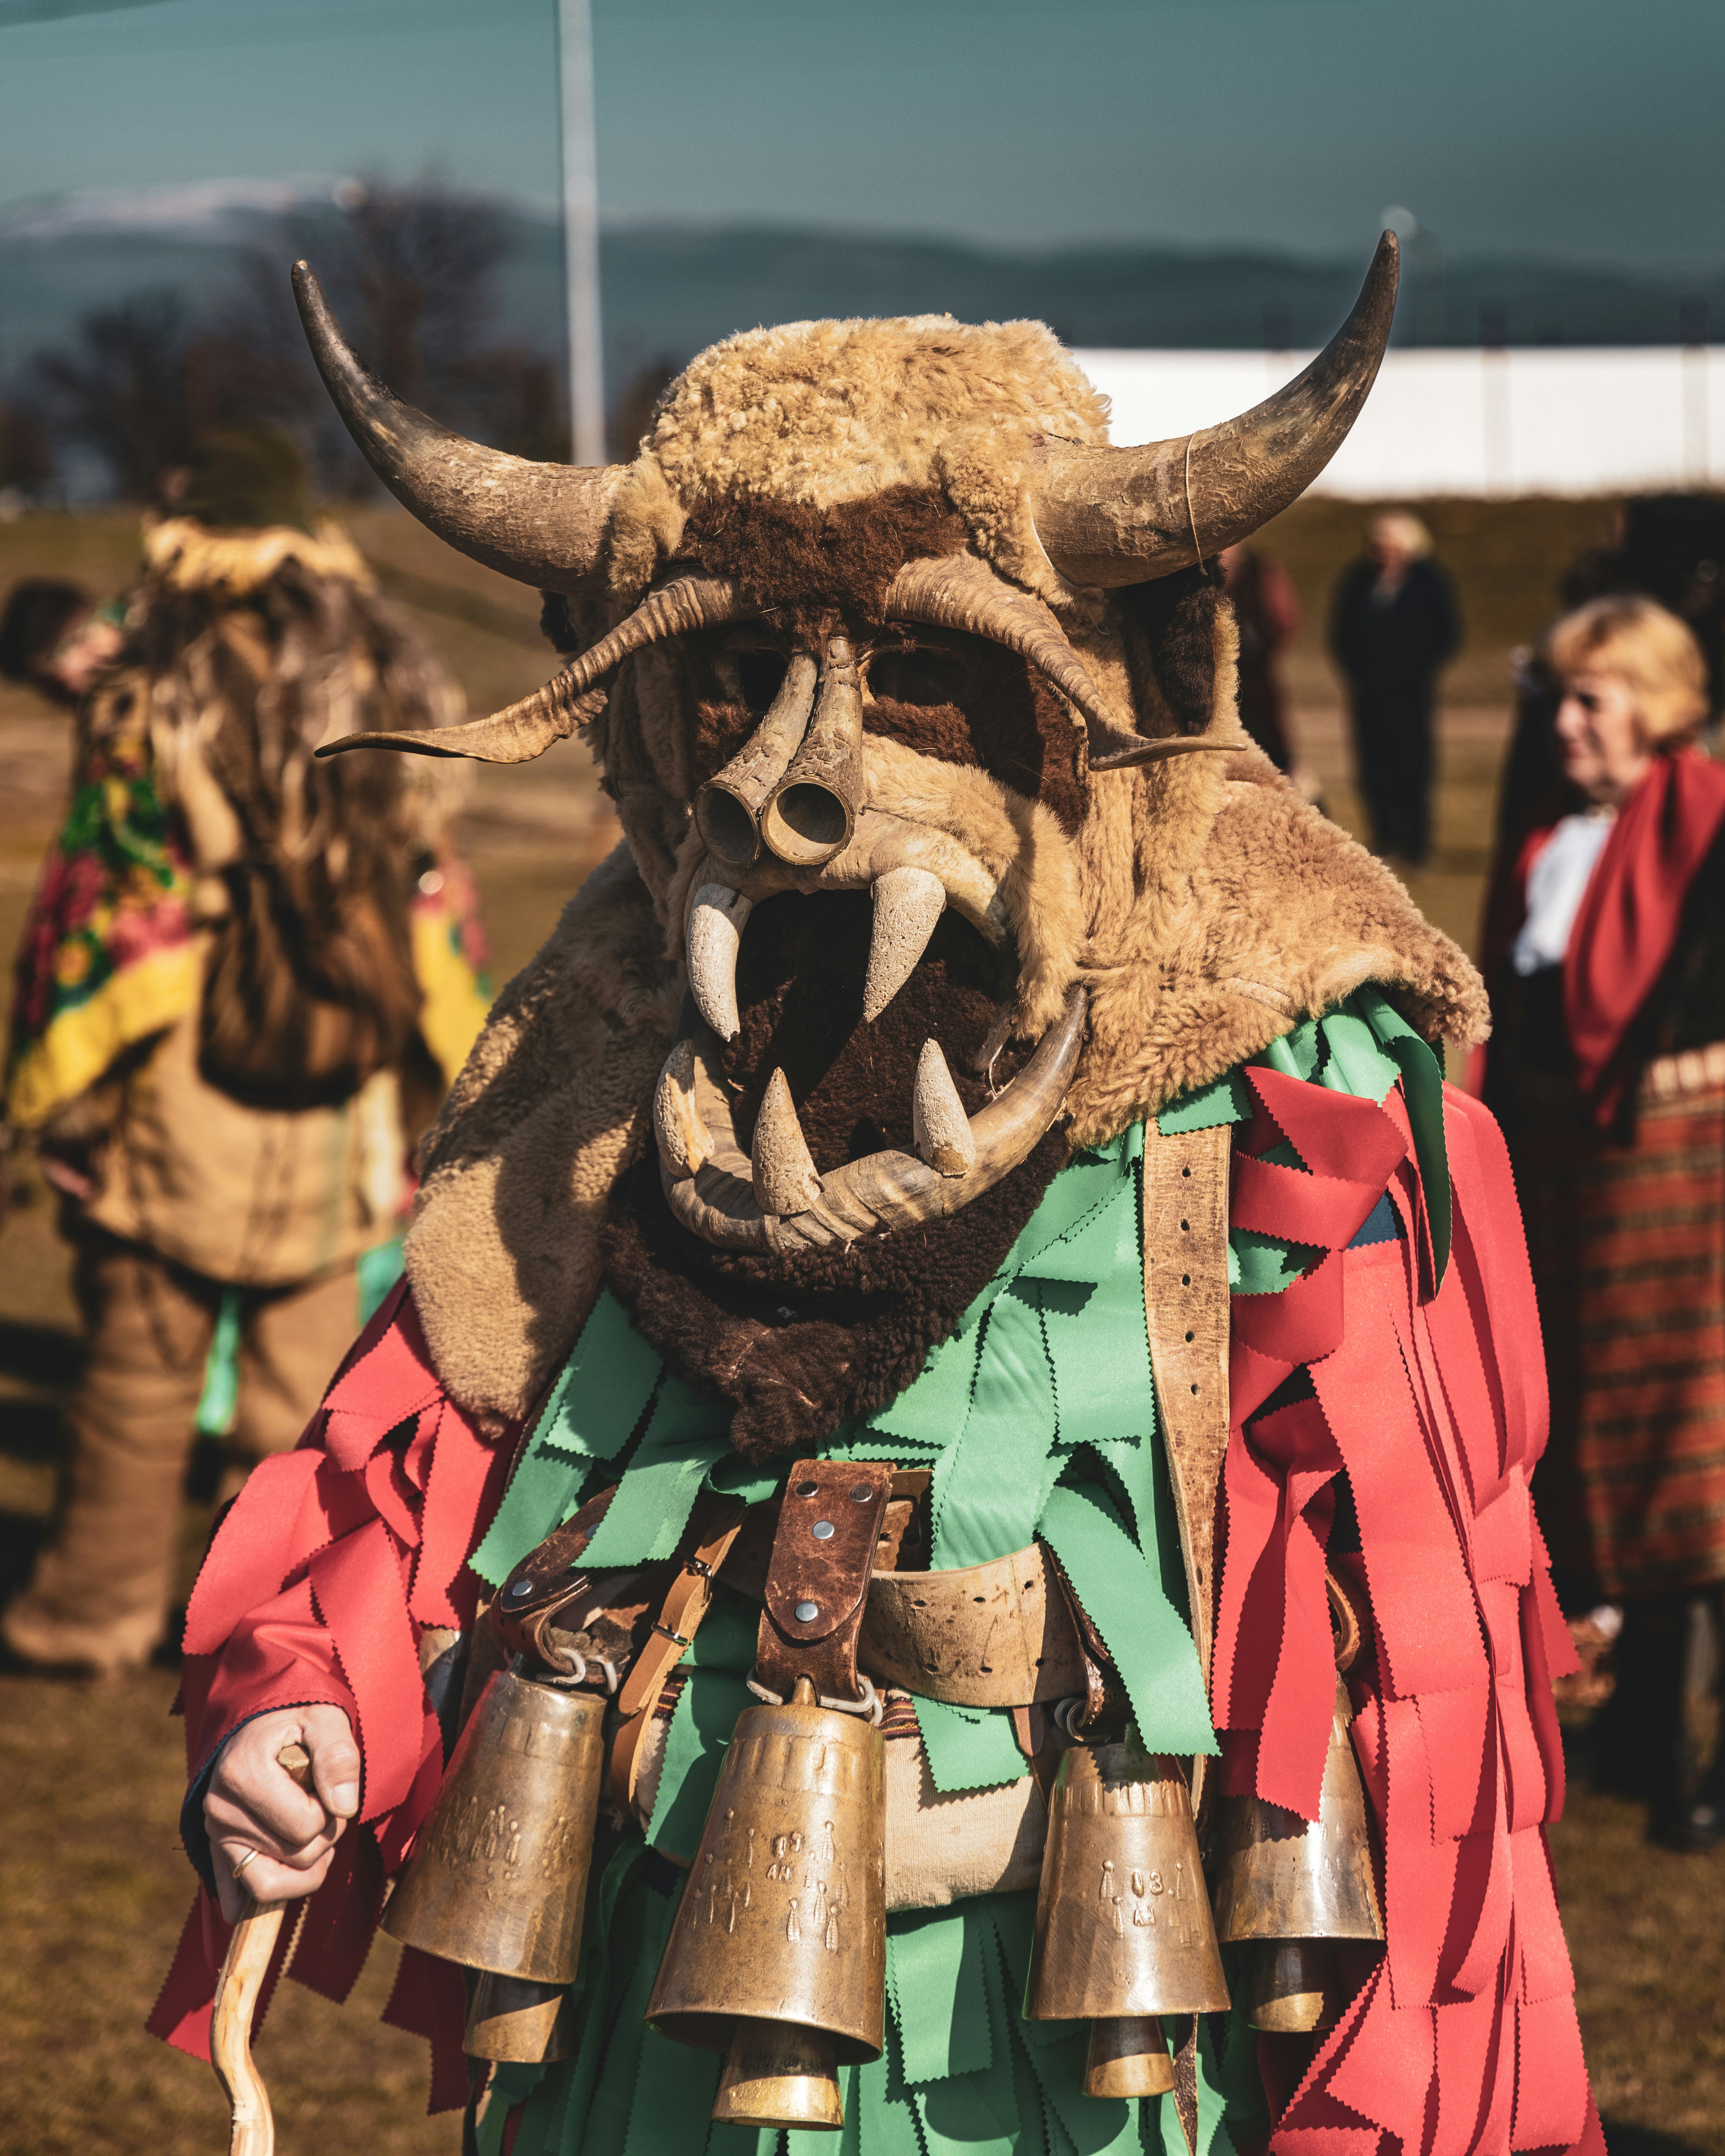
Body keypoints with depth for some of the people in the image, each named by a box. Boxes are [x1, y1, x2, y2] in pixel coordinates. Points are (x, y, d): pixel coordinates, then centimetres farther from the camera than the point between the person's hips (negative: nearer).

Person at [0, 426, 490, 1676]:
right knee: (306, 1378, 10)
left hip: (179, 1103, -3)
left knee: (141, 1366, 8)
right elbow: (438, 898, 8)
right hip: (343, 1108, 4)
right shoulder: (394, 694, 4)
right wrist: (433, 1085, 16)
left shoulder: (151, 704, -9)